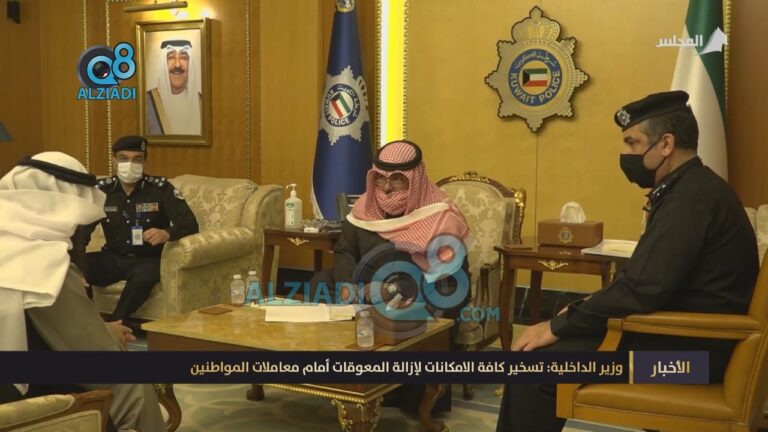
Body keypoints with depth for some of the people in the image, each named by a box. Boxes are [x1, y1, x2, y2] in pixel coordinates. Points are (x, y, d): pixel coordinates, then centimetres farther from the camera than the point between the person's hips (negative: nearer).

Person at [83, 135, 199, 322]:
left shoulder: (160, 188, -7)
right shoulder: (102, 189, 3)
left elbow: (190, 224, -14)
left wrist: (167, 234, -36)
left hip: (148, 259, -3)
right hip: (113, 257, 3)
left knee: (143, 275, -37)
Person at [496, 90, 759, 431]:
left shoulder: (692, 198, -21)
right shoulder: (690, 189, 13)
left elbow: (641, 291, -27)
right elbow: (645, 280, 16)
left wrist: (558, 325, -17)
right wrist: (581, 310, 6)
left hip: (687, 348, -10)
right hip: (680, 331, 10)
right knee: (548, 346, 12)